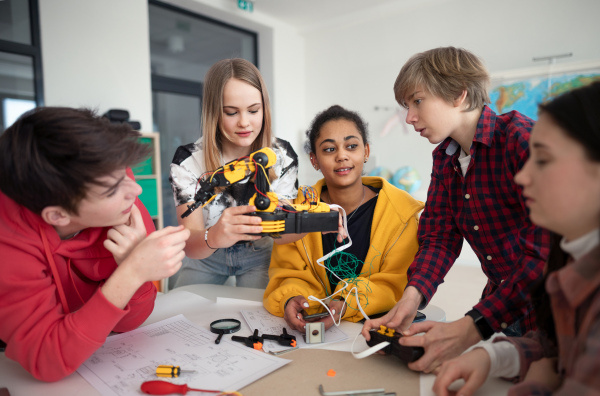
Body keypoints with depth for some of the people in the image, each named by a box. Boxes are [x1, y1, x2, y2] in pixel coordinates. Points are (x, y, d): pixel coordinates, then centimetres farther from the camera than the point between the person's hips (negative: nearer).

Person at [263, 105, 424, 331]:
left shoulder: (403, 212, -5)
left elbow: (398, 285, -7)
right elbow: (291, 274, 2)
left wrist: (346, 306, -24)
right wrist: (291, 299, -21)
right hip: (312, 326, 2)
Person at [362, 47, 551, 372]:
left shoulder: (522, 138, -21)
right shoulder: (444, 156, 3)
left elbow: (548, 250, -28)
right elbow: (439, 235, -1)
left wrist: (471, 328, -33)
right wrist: (411, 297, -19)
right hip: (498, 303, 6)